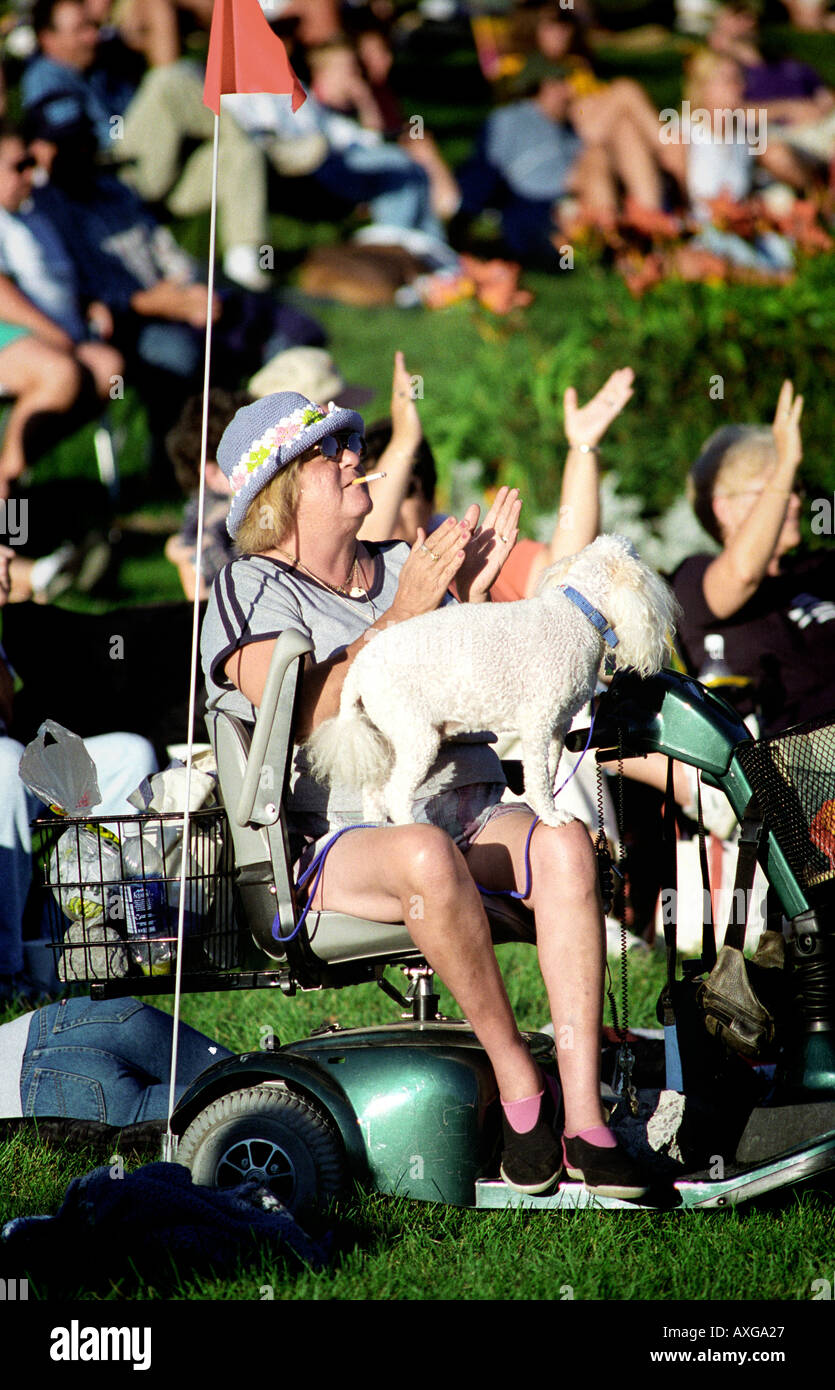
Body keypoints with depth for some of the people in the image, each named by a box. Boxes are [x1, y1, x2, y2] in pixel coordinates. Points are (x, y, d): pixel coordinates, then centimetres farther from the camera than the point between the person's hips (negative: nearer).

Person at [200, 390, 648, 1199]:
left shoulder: (407, 567, 21)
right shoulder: (252, 588, 5)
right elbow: (301, 716, -12)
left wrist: (474, 600, 3)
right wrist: (403, 614, -13)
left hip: (470, 812, 5)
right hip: (341, 837, -5)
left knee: (563, 844, -28)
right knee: (427, 855, -40)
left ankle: (582, 1121, -33)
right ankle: (517, 1084, -25)